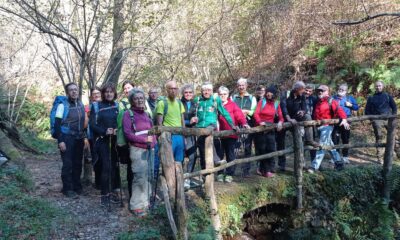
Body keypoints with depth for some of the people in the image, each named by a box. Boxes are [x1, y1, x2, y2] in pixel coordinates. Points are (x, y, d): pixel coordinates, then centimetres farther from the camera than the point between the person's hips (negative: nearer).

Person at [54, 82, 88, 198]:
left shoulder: (81, 104, 10)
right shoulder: (63, 105, -9)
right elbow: (57, 124, -11)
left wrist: (84, 137, 14)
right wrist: (60, 141, -17)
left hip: (79, 138, 6)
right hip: (67, 138, -6)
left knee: (77, 163, 11)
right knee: (68, 164, -2)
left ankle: (77, 187, 23)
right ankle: (67, 189, 9)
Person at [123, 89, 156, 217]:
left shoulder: (146, 114, 15)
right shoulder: (128, 114, -3)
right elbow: (128, 134, -10)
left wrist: (153, 141, 1)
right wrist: (145, 140, -16)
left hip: (150, 149, 6)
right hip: (138, 150, -6)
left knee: (149, 176, 9)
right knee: (140, 177, -8)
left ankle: (145, 201, 24)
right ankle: (137, 205, 4)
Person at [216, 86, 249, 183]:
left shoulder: (233, 105, 4)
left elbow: (239, 115, -6)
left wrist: (244, 123, -23)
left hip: (231, 134, -1)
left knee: (230, 155, 6)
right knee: (219, 154, 9)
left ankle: (229, 174, 16)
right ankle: (220, 173, 22)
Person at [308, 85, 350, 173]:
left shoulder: (331, 101, -5)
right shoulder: (318, 102, 15)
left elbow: (338, 110, -18)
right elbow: (315, 114, 23)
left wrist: (343, 119, -32)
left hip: (327, 126, -7)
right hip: (319, 127, 8)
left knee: (322, 146, -10)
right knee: (330, 146, 16)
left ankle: (314, 166, -13)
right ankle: (338, 163, 29)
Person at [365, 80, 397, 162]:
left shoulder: (388, 96, 12)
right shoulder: (371, 98, 11)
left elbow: (394, 107, 14)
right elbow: (367, 110, 13)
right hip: (377, 120, -1)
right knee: (378, 137, -1)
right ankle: (379, 156, 3)